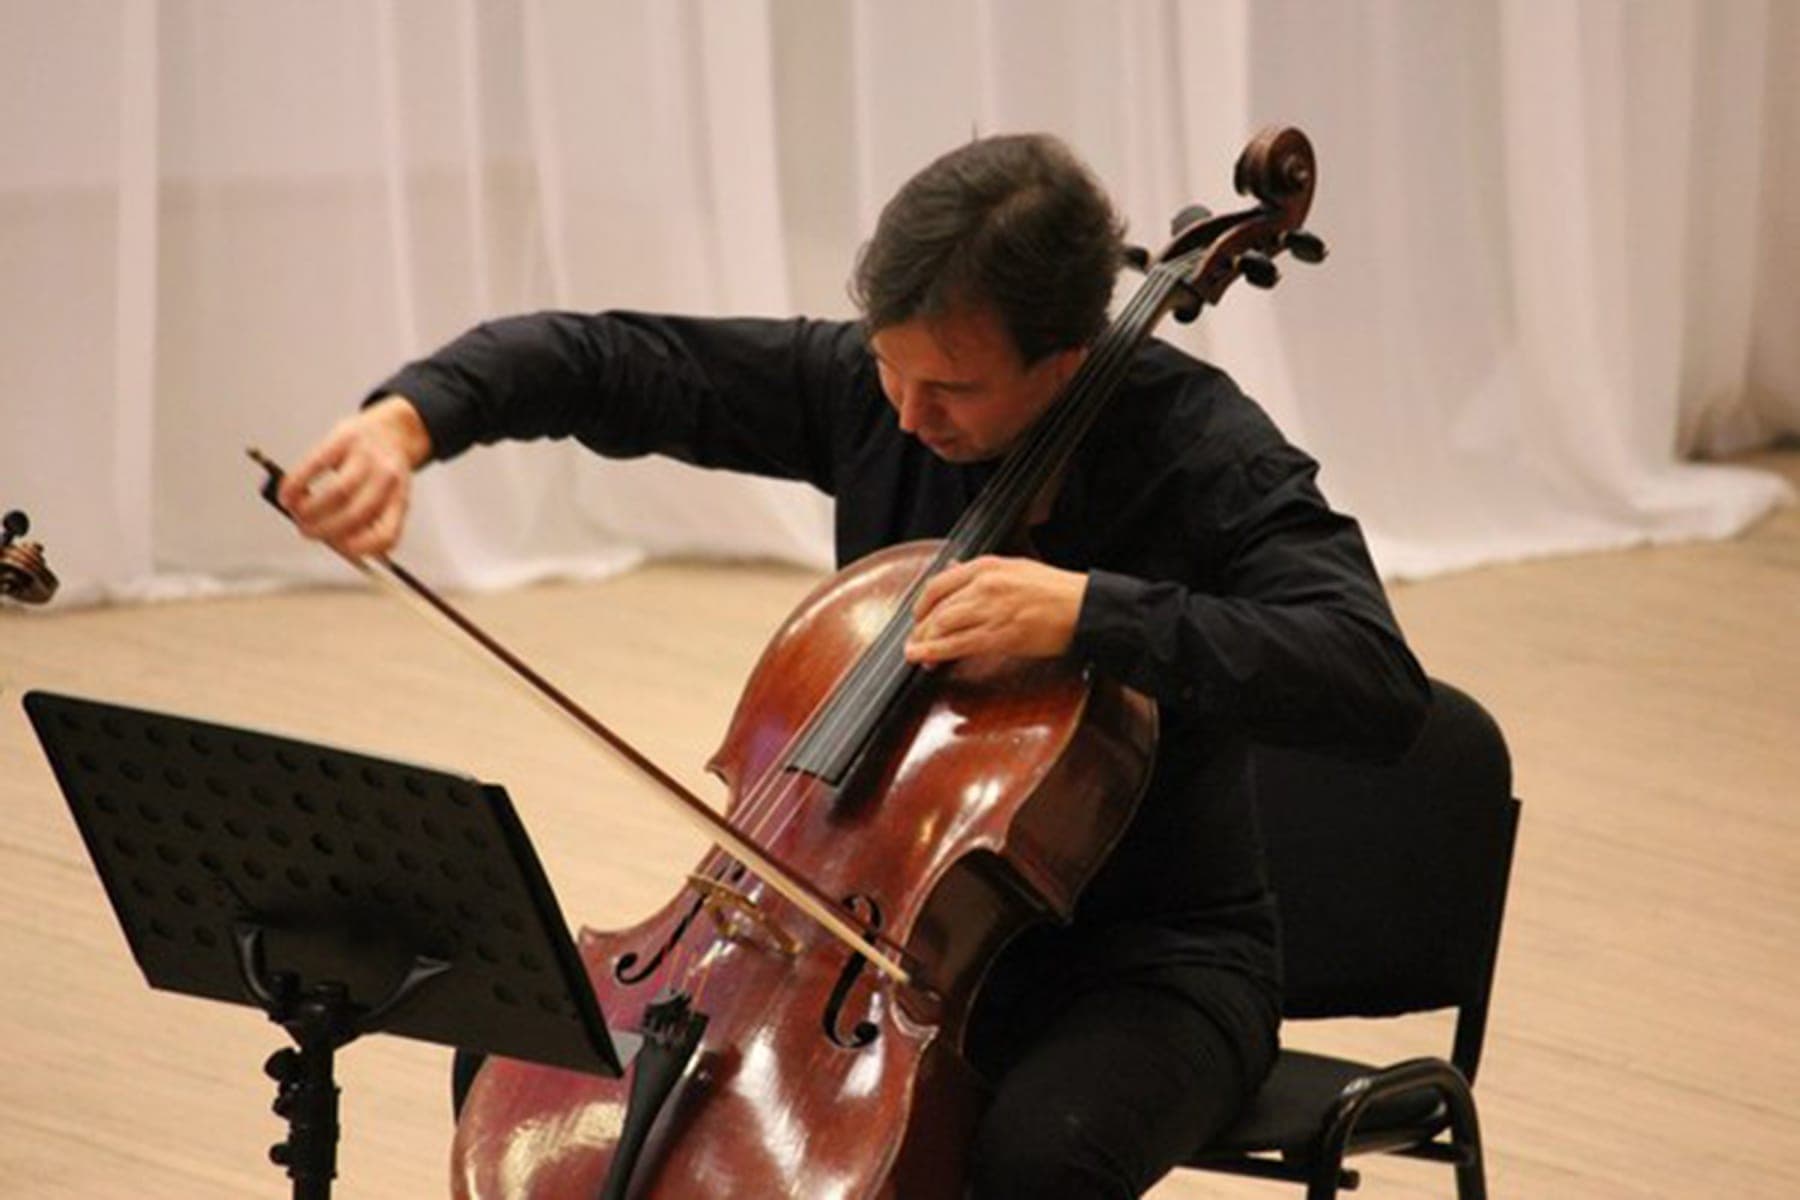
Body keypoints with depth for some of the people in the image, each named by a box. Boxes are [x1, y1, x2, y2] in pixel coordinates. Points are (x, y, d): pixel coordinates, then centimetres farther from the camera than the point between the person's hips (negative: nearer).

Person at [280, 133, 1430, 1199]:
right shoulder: (861, 387, -4)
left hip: (1150, 960, -5)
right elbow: (599, 359, 1)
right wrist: (407, 420, -20)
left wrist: (1090, 612, -38)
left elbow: (1379, 687, -32)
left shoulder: (1200, 448, -18)